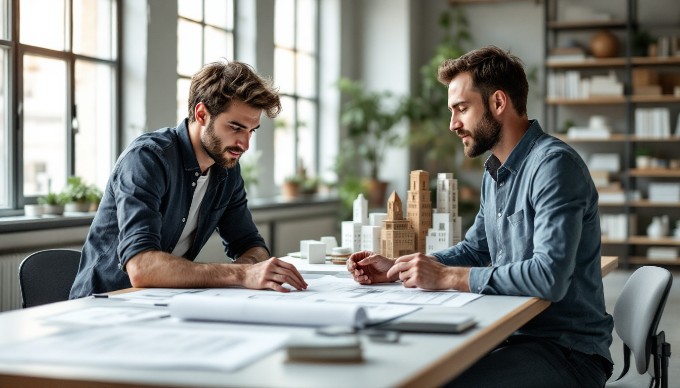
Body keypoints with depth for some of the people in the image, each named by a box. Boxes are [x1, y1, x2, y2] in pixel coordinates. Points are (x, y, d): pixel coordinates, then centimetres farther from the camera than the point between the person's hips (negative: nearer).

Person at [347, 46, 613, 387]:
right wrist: (396, 268, 9)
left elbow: (549, 276, -29)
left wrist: (446, 276, -23)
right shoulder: (494, 171, 12)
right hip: (514, 334, 9)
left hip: (569, 351, -9)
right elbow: (474, 251, 23)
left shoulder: (554, 165, -18)